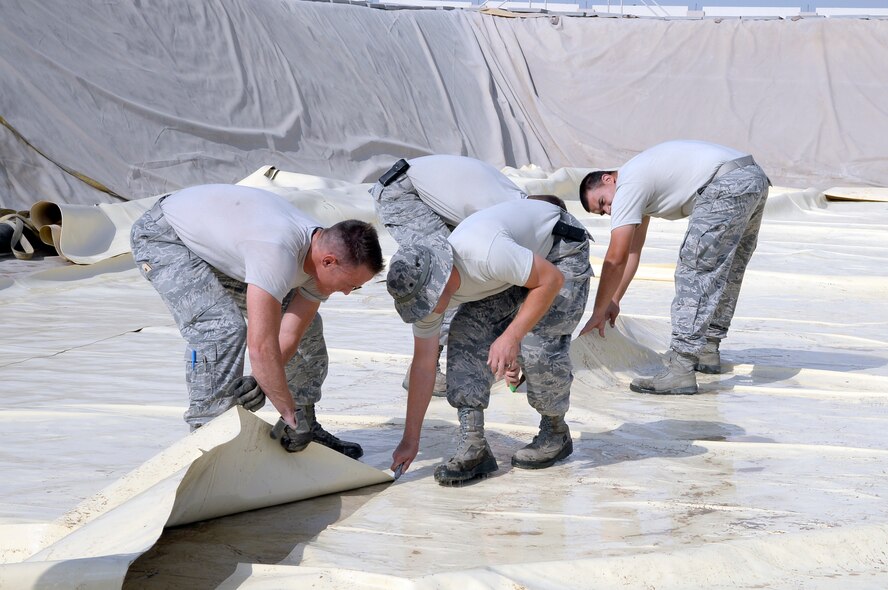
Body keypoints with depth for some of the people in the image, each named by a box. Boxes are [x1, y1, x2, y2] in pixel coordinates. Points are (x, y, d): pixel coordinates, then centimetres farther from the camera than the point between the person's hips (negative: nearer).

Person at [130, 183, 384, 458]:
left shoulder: (322, 257, -14)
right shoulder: (278, 251, -42)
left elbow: (288, 338, -9)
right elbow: (261, 345, -41)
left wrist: (260, 382, -24)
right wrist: (291, 414, -33)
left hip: (220, 246, 9)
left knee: (305, 325, 5)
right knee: (222, 328, -31)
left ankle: (308, 430, 15)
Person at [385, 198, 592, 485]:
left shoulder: (485, 254, -43)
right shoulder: (424, 289, -18)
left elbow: (552, 279, -32)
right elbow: (423, 364, -9)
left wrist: (512, 336, -38)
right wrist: (410, 441, -7)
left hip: (560, 254, -6)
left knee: (538, 345, -23)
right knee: (465, 335, -14)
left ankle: (555, 432, 3)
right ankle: (472, 447, -15)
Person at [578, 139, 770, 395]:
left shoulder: (626, 187, -3)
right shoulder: (638, 182, 26)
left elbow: (615, 260, -4)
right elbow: (632, 251, 33)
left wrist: (598, 313, 2)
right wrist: (614, 301, 34)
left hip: (727, 186, -11)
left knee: (694, 271, -11)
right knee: (724, 270, 22)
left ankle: (680, 369, -16)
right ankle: (708, 350, 32)